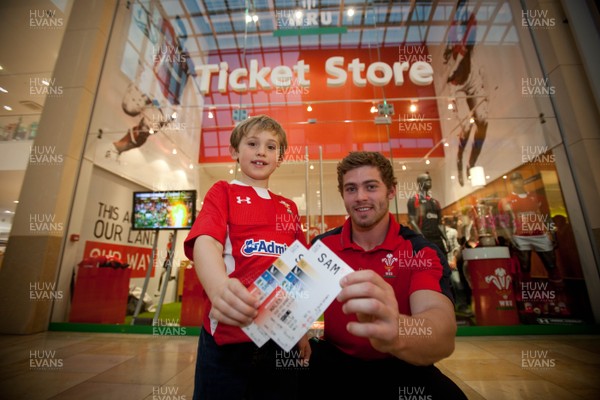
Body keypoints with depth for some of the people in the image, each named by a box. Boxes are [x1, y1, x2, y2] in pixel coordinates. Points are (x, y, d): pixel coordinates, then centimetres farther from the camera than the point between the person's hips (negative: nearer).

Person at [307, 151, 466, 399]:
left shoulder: (421, 251, -13)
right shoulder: (322, 246, -6)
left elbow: (443, 326, -29)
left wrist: (396, 333, -50)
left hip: (399, 367, 0)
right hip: (333, 361, 2)